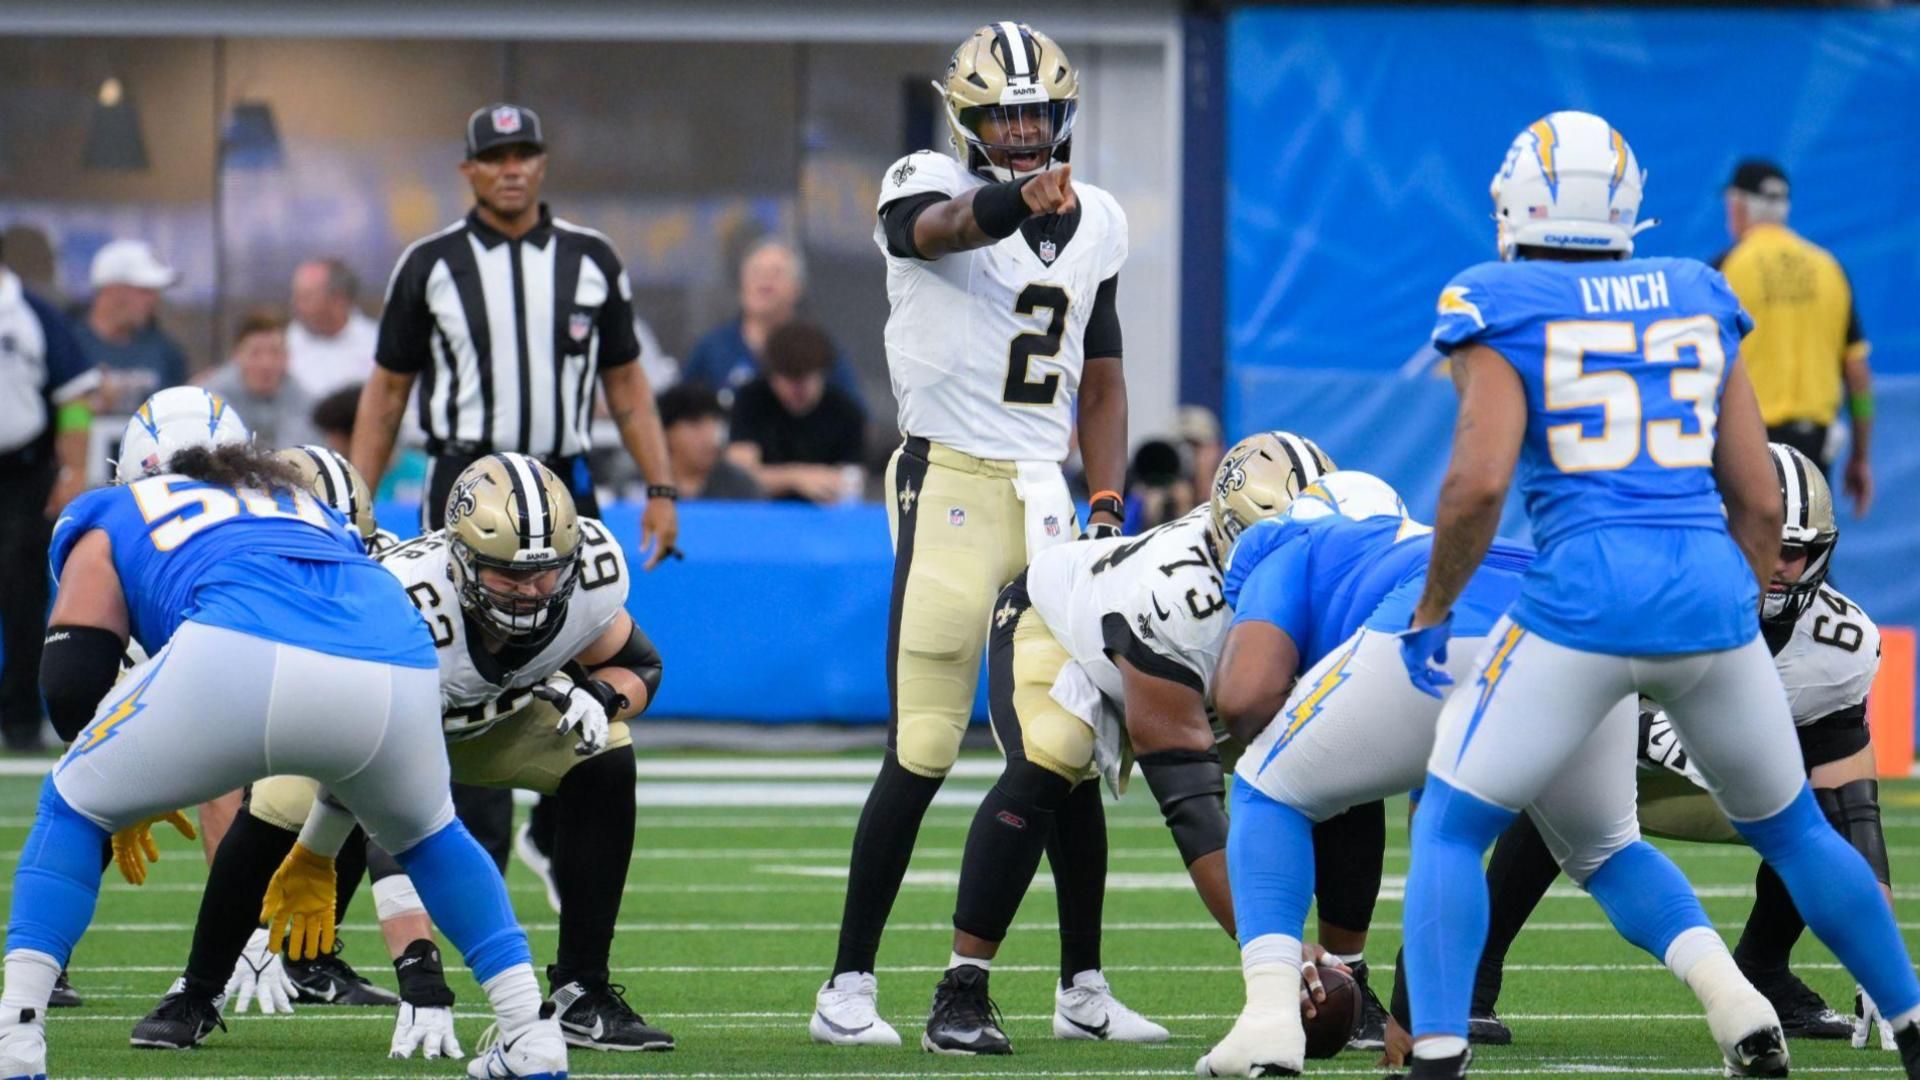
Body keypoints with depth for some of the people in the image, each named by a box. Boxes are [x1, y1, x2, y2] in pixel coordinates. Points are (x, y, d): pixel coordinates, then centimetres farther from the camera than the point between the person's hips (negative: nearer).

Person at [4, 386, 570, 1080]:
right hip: (398, 658, 4)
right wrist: (317, 855, 53)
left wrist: (132, 793, 36)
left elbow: (72, 684, 18)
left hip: (241, 659, -4)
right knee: (424, 833, 35)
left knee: (74, 811, 20)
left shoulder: (112, 517, 31)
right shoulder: (312, 511, 43)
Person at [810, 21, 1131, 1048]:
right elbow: (946, 228, -32)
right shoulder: (928, 188, -5)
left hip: (1045, 492, 6)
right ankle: (848, 989, -2)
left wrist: (1107, 511, 10)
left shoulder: (1095, 221, 13)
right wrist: (1020, 201, -53)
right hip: (949, 486, -6)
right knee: (922, 754, -9)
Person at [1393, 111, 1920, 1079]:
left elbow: (1479, 481, -12)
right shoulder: (1696, 302, 15)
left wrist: (1431, 613, 1)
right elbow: (1759, 499, 15)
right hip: (1712, 594, 4)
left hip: (1586, 594, -4)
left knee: (1450, 825, 8)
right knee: (1791, 827, 24)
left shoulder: (1503, 311, 1)